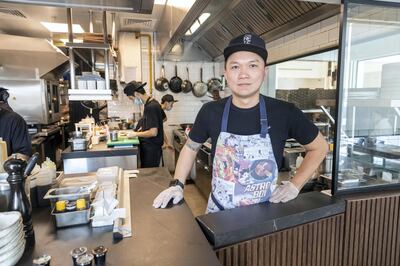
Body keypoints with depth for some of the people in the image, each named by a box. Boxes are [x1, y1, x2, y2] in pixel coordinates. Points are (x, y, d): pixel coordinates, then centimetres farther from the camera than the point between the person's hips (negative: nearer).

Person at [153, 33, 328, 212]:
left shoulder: (285, 113, -16)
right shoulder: (210, 112, -12)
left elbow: (319, 147, 0)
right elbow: (191, 147, 5)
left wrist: (295, 184, -7)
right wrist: (177, 184, -4)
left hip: (265, 214, 0)